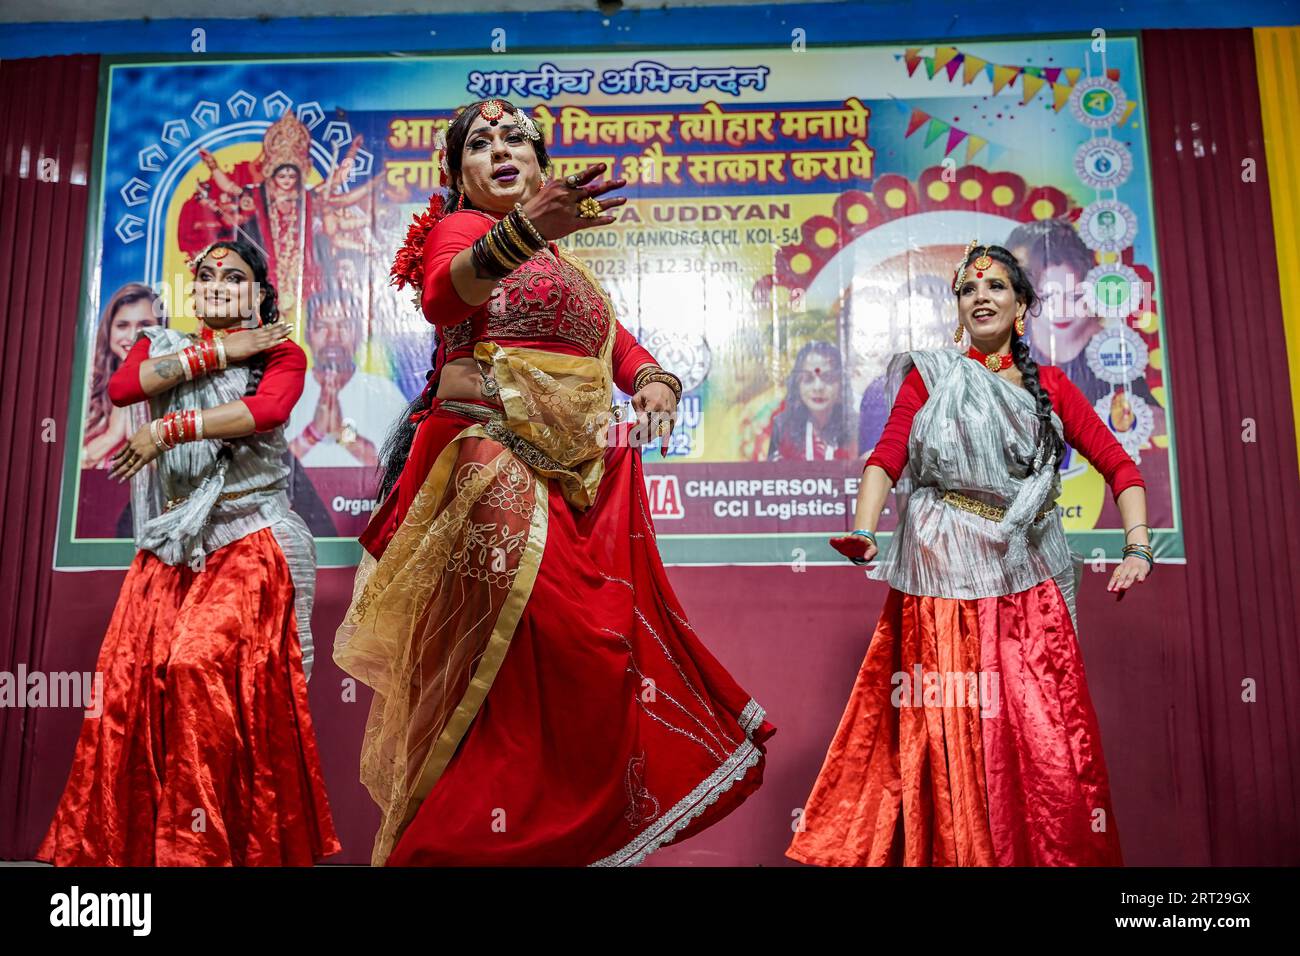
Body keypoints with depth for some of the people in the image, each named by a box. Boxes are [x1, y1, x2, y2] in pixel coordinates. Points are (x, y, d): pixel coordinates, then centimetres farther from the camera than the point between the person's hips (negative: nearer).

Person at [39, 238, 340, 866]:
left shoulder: (281, 354, 5)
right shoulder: (159, 346, 17)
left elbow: (266, 411, -16)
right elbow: (121, 388, -6)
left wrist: (167, 429, -17)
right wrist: (220, 352, -8)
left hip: (246, 540, -4)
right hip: (170, 541, 4)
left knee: (200, 666, -18)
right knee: (130, 671, -5)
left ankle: (203, 843, -6)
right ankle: (121, 839, 8)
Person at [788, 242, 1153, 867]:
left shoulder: (1048, 386, 14)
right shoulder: (930, 375, 9)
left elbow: (1119, 466, 7)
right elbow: (887, 456, -5)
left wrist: (1137, 548, -10)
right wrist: (863, 532, -23)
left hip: (1025, 586, 2)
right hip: (942, 581, -2)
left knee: (1043, 734, -1)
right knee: (951, 732, -1)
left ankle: (1054, 852, 14)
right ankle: (956, 851, 12)